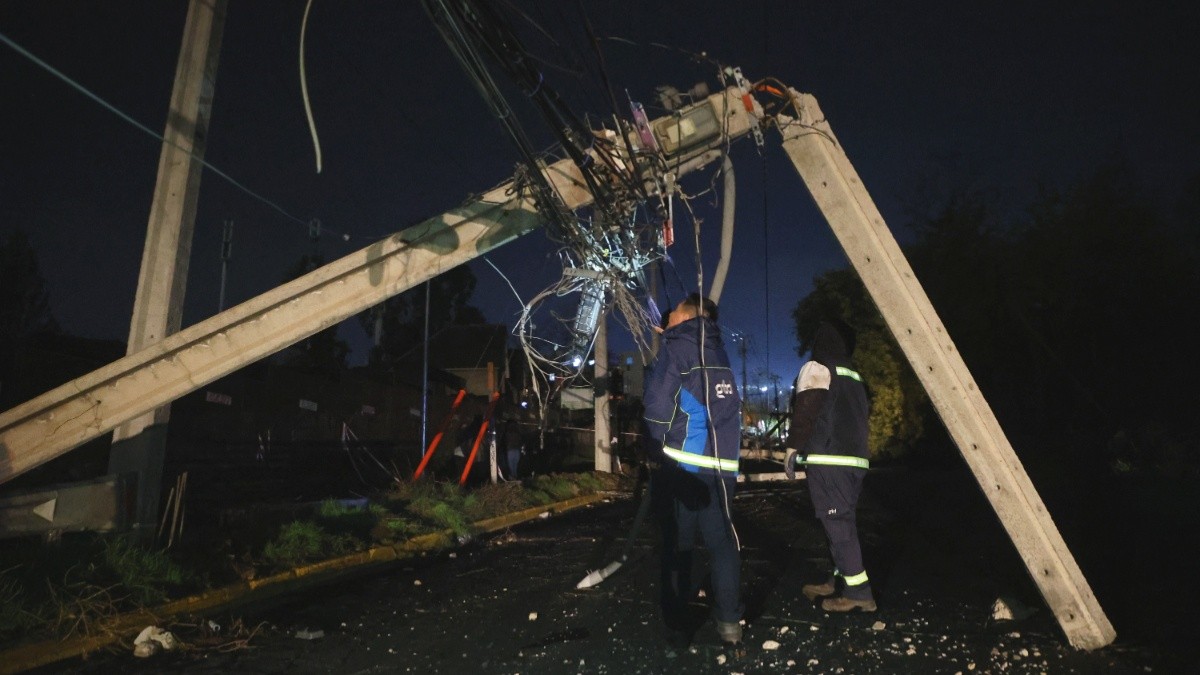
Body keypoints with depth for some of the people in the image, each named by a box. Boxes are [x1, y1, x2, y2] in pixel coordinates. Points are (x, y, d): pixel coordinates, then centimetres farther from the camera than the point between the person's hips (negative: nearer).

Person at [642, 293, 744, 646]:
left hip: (681, 464, -5)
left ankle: (677, 626, 9)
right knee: (722, 543, 11)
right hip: (722, 466, 5)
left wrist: (657, 451, -1)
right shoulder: (718, 352, 14)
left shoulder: (677, 347, -4)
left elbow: (657, 405, -8)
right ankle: (729, 621, 10)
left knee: (677, 545, 4)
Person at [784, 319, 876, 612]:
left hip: (828, 459, -8)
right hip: (856, 459, 8)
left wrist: (793, 449, -9)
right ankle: (839, 582, 20)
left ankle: (859, 592, -9)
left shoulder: (816, 368, -3)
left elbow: (805, 412, -12)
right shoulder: (855, 375, 19)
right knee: (844, 522, 13)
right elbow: (863, 415, 20)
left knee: (837, 524, -8)